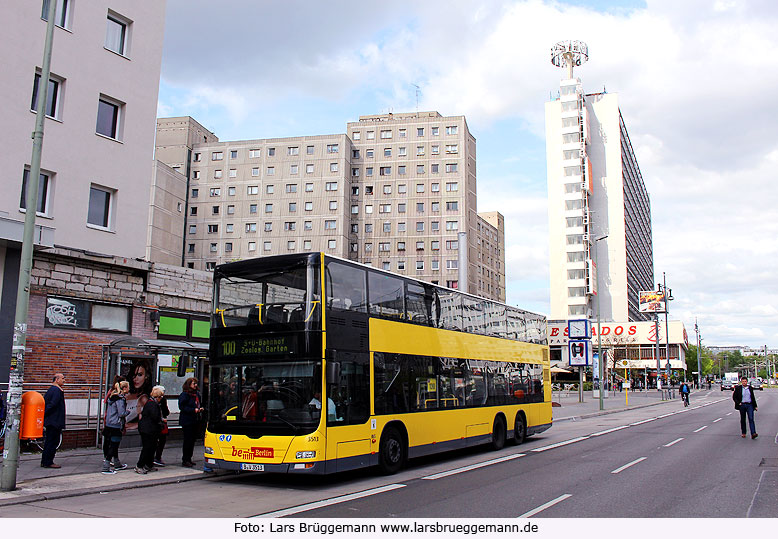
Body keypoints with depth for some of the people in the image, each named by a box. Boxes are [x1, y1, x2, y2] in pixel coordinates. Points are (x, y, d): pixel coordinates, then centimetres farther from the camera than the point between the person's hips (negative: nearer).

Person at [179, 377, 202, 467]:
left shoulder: (197, 394, 15)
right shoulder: (184, 394, -10)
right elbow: (182, 407, -16)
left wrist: (200, 409, 7)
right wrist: (193, 410, -21)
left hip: (194, 421, 8)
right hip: (187, 421, -8)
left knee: (192, 440, 11)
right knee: (188, 440, -6)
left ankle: (189, 459, 21)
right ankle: (185, 460, 1)